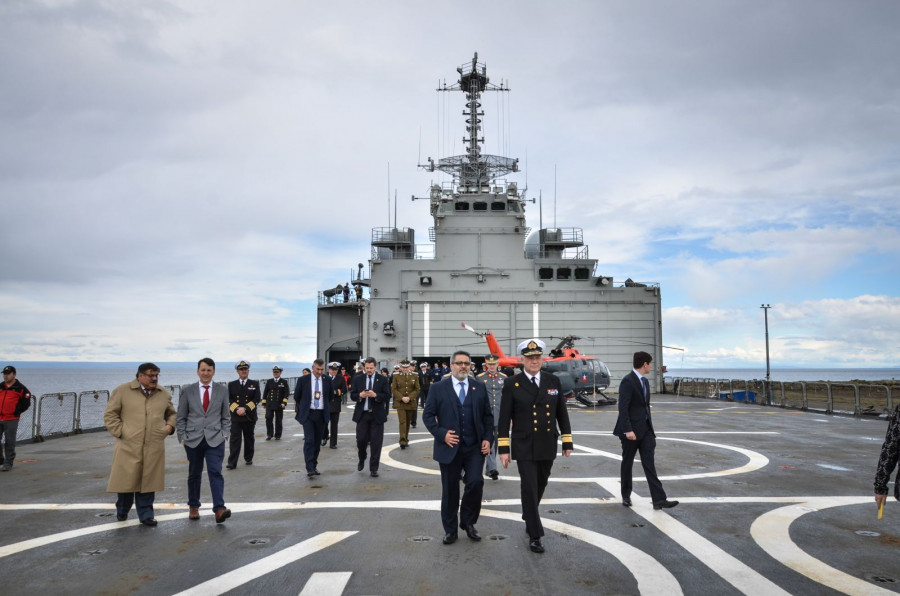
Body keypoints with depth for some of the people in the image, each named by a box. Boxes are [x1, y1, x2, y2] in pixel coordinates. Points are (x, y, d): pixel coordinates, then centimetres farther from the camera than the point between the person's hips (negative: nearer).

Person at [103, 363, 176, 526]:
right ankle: (122, 511, 30)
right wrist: (120, 432, -7)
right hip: (128, 447, -2)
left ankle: (145, 514, 16)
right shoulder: (122, 391, -1)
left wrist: (170, 425, 5)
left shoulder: (163, 394, 10)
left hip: (153, 448, 2)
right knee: (126, 480, 6)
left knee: (148, 481, 4)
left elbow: (172, 413, 23)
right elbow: (110, 414, 1)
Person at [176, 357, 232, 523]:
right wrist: (182, 438, -2)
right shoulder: (187, 390, 1)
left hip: (215, 439, -1)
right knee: (194, 474, 13)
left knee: (215, 472, -12)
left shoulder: (222, 390, 3)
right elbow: (181, 417, 5)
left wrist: (224, 434, -2)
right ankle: (194, 507, 29)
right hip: (193, 439, 1)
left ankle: (219, 509, -18)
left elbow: (226, 417, 9)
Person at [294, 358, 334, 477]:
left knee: (317, 441, 8)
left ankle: (314, 465, 20)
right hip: (307, 414, -3)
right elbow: (296, 396, 9)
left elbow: (331, 395, 17)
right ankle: (309, 468, -14)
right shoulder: (303, 380, -5)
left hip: (321, 414, 3)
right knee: (309, 440, -12)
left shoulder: (327, 380, 1)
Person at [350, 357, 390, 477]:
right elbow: (352, 395, 4)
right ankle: (362, 460, 33)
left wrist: (375, 395, -20)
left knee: (376, 442, 0)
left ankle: (374, 468, 11)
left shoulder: (382, 379, 0)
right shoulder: (357, 379, 6)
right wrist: (360, 395, -16)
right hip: (362, 414, 1)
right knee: (361, 440, 2)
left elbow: (387, 396, -5)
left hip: (377, 415, -1)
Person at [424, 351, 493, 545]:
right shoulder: (438, 388, 0)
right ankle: (450, 530, 24)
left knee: (476, 483, -11)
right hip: (449, 447, -1)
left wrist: (488, 438, -2)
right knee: (450, 490, 7)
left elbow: (487, 415, 9)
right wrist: (441, 434, -12)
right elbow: (428, 415, 0)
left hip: (475, 448, 1)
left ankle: (468, 522, 14)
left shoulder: (480, 387, 6)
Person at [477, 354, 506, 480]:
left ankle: (489, 468, 23)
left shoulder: (503, 378, 8)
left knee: (495, 441, 10)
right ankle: (492, 468, -13)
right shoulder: (480, 378, 2)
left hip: (499, 414, 3)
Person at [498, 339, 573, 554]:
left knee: (540, 487, 17)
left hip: (548, 446, 4)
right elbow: (504, 419, -5)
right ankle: (535, 535, 6)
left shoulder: (553, 381, 3)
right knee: (529, 489, -5)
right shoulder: (511, 384, -6)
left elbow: (561, 413, 8)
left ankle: (529, 518, 43)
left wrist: (567, 441, 6)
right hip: (524, 448, -3)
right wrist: (503, 448, -8)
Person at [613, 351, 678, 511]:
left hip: (645, 429, 7)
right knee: (627, 463, 8)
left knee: (649, 464, 1)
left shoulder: (644, 381, 13)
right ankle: (626, 496, 23)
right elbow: (623, 408, -20)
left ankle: (659, 500, -2)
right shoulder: (627, 381, -15)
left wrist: (651, 429, 18)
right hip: (631, 430, -7)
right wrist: (628, 430, -25)